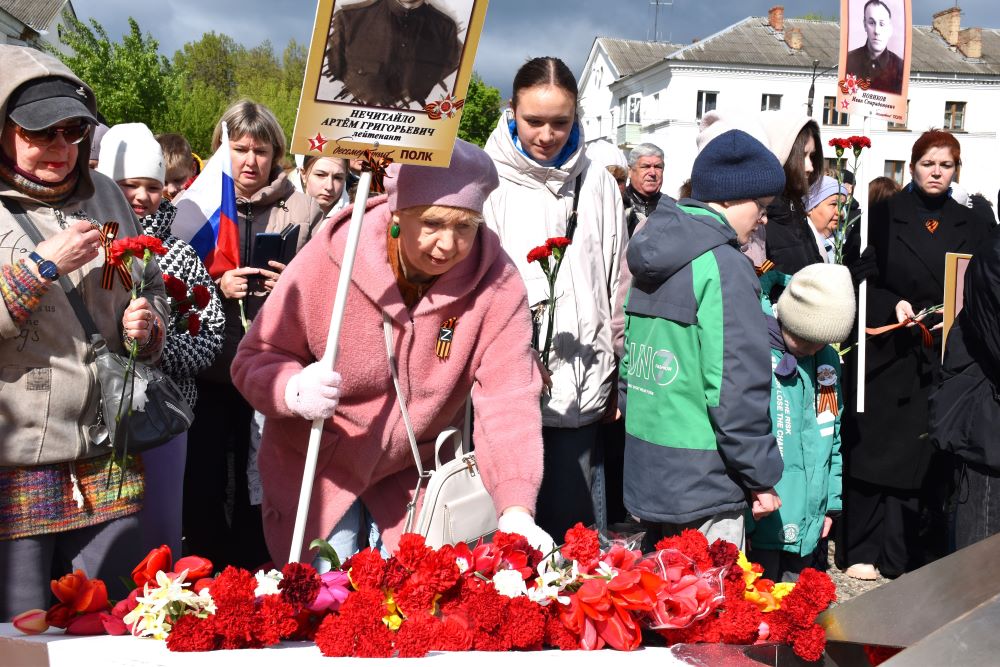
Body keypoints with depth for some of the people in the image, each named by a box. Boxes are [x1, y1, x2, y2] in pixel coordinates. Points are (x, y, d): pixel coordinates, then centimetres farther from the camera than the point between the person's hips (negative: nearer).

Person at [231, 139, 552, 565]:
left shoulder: (496, 283, -17)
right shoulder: (329, 259, -21)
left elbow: (507, 399, -24)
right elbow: (254, 359, -13)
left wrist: (517, 510, -37)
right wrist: (295, 390, -36)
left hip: (414, 479, 1)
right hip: (316, 470, -1)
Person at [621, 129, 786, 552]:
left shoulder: (651, 258, 11)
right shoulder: (724, 266, -15)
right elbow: (738, 386, -19)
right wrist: (762, 477, -11)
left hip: (646, 471, 9)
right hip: (703, 485, -8)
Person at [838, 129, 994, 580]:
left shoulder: (972, 226, 11)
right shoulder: (882, 216, 3)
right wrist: (892, 305, -15)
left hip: (943, 357, 2)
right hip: (887, 354, -2)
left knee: (924, 456, 3)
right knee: (875, 452, 1)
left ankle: (903, 554, 14)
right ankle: (861, 550, 11)